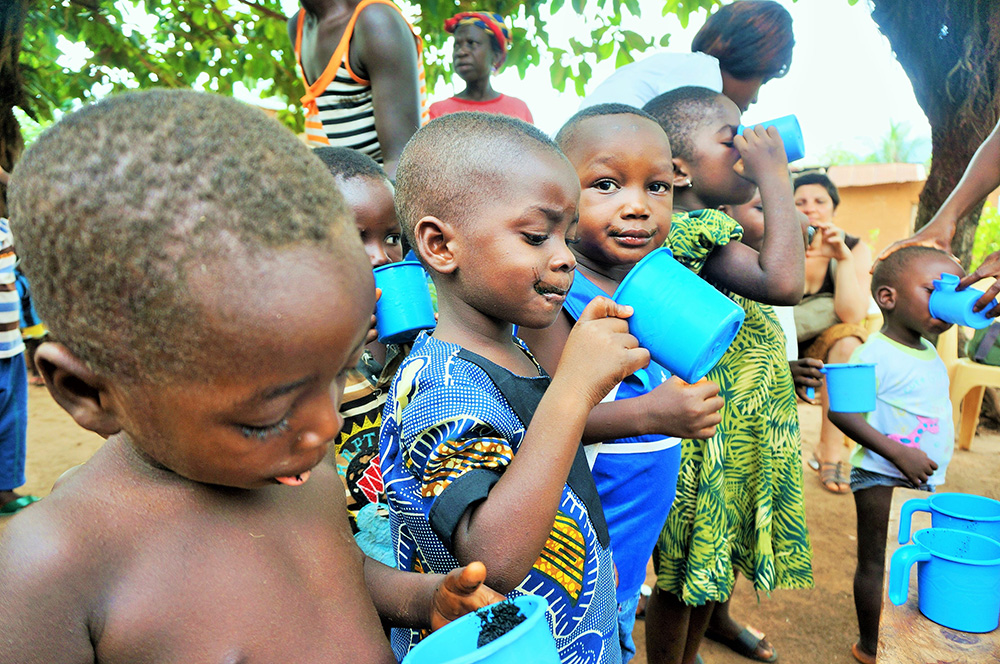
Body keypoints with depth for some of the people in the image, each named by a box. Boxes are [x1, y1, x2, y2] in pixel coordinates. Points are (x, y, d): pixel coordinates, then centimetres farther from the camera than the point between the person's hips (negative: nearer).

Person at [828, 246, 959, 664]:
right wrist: (899, 453, -25)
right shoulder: (875, 355, -18)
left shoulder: (930, 352, 9)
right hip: (882, 478, -8)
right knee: (875, 563, 4)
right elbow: (841, 412, -24)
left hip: (924, 479, 8)